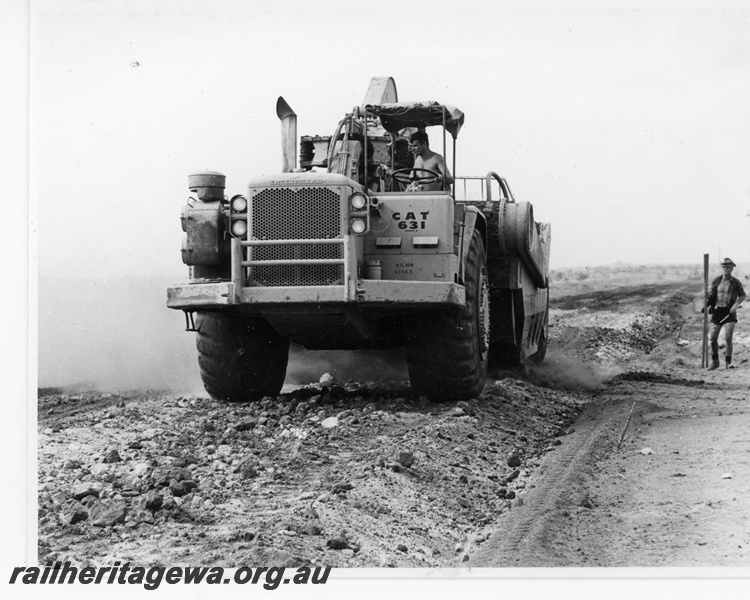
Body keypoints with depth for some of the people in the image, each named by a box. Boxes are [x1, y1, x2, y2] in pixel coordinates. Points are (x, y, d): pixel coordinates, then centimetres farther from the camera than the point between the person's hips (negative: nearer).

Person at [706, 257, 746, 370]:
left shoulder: (735, 282, -2)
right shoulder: (716, 281, 3)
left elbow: (742, 296, 9)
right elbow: (711, 294, 15)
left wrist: (735, 305, -7)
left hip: (729, 312, -2)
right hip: (717, 311, 2)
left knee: (728, 338, -15)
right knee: (713, 338, 0)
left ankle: (728, 362, -2)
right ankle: (715, 362, 19)